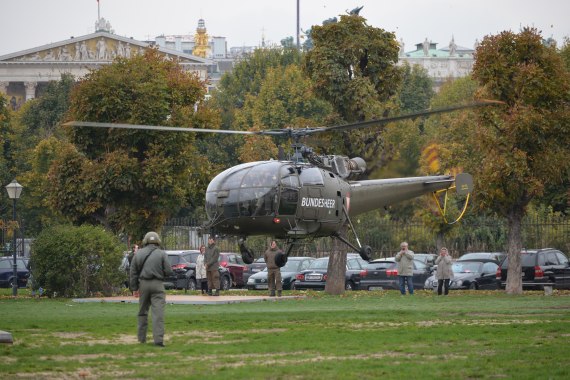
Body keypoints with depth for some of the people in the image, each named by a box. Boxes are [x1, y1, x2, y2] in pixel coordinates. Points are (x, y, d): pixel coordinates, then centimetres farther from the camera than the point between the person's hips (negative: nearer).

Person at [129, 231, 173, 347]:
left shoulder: (138, 254, 6)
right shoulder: (162, 254, -4)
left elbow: (133, 273, 7)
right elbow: (169, 271, -7)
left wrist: (134, 288, 13)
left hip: (143, 284, 3)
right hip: (157, 285, -3)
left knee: (142, 312, 17)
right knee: (158, 313, -7)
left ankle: (141, 337, 23)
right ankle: (158, 339, -17)